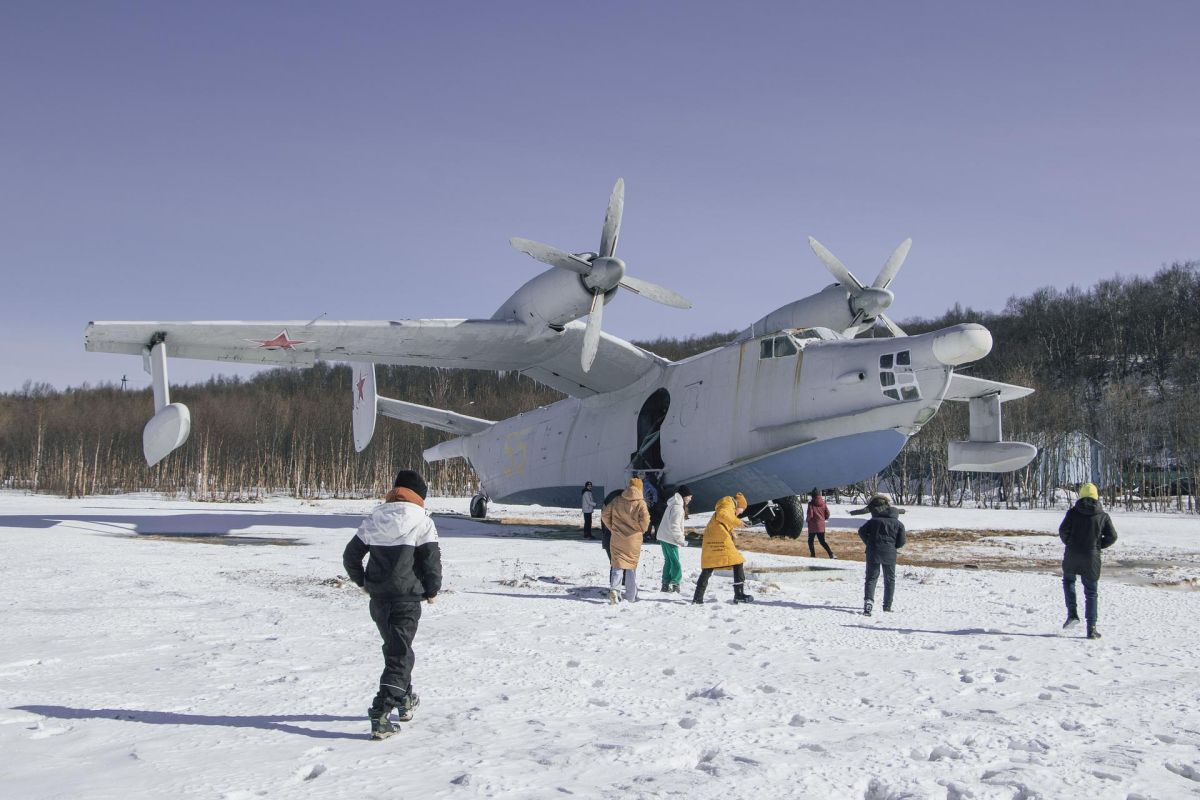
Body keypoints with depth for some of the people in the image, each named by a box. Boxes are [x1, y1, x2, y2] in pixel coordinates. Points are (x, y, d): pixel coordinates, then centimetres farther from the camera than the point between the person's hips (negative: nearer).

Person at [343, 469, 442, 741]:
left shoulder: (372, 521, 8)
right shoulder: (422, 523, -8)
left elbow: (350, 555, 11)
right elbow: (432, 560, -11)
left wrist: (363, 582, 24)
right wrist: (432, 590, 4)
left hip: (378, 597, 6)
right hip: (407, 597, -5)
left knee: (394, 646, 24)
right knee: (398, 653, -3)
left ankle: (405, 699, 39)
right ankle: (381, 712, -16)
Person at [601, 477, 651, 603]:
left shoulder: (617, 500, 1)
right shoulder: (640, 503, -9)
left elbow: (605, 515, 2)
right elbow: (645, 519, -20)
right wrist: (641, 530, -1)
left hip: (617, 539, 1)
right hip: (633, 540, -1)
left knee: (617, 564, 6)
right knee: (632, 566, 12)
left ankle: (614, 589, -17)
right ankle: (631, 596, 17)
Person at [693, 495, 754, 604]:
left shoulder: (723, 509, 30)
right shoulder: (728, 507, 1)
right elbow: (721, 515, -21)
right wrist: (737, 522, -23)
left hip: (709, 543, 9)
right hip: (721, 541, -9)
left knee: (707, 570, 11)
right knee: (738, 563, 0)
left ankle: (698, 597, 5)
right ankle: (739, 594, -5)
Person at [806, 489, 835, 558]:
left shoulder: (811, 504, -13)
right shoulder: (823, 503, 1)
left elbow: (810, 515, -16)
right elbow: (827, 514, 3)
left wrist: (807, 520, 5)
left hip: (813, 526, -4)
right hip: (821, 526, 4)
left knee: (810, 541, 12)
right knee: (822, 541, 14)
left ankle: (813, 556, 6)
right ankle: (831, 554, -2)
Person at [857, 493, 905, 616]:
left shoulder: (874, 521, 5)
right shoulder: (899, 524, 6)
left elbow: (861, 531, -3)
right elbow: (901, 542, 1)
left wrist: (868, 543, 9)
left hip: (873, 552, 0)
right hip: (889, 553, 0)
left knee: (871, 578, 4)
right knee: (889, 579, 15)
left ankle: (868, 600, -18)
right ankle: (887, 606, 17)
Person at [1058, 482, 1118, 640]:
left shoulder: (1073, 512, -2)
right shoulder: (1103, 516, 2)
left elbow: (1063, 530, -9)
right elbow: (1112, 536, -1)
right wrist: (1098, 546, 13)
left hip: (1072, 556, 0)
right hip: (1092, 558, 1)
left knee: (1068, 580, 25)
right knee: (1091, 592, 8)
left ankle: (1072, 613, 7)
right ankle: (1091, 628, 3)